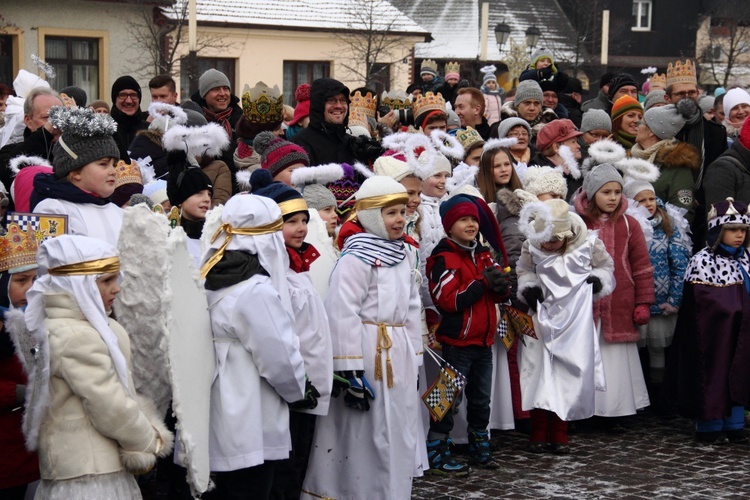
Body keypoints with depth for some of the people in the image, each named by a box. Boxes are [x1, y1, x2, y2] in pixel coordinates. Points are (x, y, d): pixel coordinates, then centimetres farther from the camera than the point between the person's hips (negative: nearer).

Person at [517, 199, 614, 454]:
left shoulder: (589, 244, -9)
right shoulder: (531, 246, -7)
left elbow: (606, 266, 7)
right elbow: (523, 271, 9)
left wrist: (599, 280, -13)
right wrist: (528, 287, -10)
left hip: (576, 320, 0)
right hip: (543, 316, 1)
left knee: (569, 374, 2)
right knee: (539, 372, -1)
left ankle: (560, 433, 14)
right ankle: (539, 431, 11)